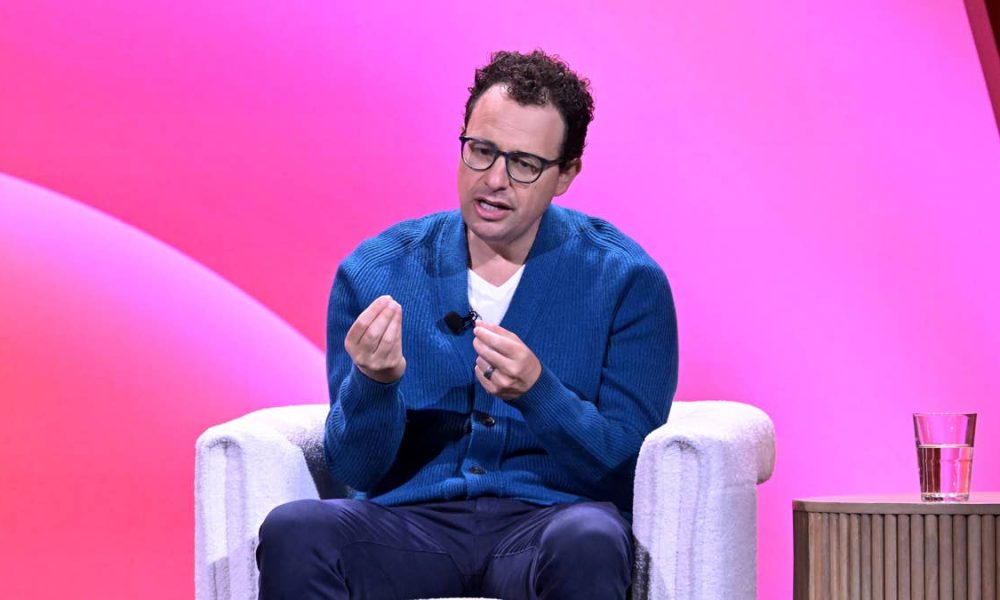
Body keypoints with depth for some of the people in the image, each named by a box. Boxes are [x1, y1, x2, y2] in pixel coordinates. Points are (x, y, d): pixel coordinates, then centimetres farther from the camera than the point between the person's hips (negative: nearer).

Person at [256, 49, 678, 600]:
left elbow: (627, 465, -3)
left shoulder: (625, 281, 2)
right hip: (410, 520, 2)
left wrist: (536, 392, -20)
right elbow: (358, 470, 5)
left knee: (587, 543, -38)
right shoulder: (373, 274, 6)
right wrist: (373, 382, -17)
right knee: (290, 532, -30)